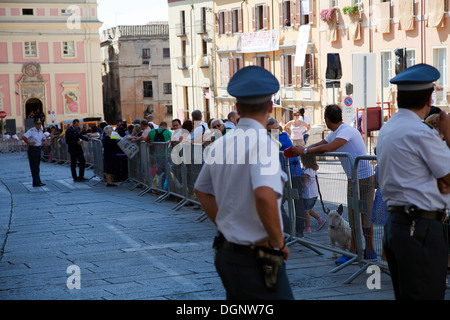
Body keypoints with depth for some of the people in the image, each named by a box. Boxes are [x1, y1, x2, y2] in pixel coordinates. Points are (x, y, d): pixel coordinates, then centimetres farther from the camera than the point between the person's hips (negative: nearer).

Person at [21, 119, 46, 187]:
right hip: (32, 150, -8)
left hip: (38, 150, 8)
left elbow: (43, 138, 30)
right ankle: (37, 182, -6)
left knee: (37, 167, 11)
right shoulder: (31, 131, -14)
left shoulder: (40, 131, 11)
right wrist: (29, 143, -20)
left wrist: (41, 144, 12)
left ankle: (36, 182, 16)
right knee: (34, 167, -6)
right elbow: (24, 137, -28)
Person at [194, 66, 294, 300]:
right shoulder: (263, 143, -17)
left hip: (226, 252, 8)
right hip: (256, 260, -8)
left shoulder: (220, 144, 8)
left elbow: (202, 191, 22)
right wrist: (278, 241, -17)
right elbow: (265, 195, -31)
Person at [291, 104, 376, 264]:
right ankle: (353, 251, 17)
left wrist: (305, 151, -24)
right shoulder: (335, 133, 11)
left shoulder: (347, 130, -21)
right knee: (353, 216, 11)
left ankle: (370, 251, 5)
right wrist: (299, 150, 1)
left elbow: (329, 148, -32)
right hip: (352, 179, 10)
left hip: (364, 178, -10)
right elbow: (319, 144, 15)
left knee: (365, 215, -3)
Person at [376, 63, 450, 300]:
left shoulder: (386, 130, 15)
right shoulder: (421, 132, -14)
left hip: (394, 223, 9)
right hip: (422, 228, -9)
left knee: (404, 294, 14)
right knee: (426, 295, -7)